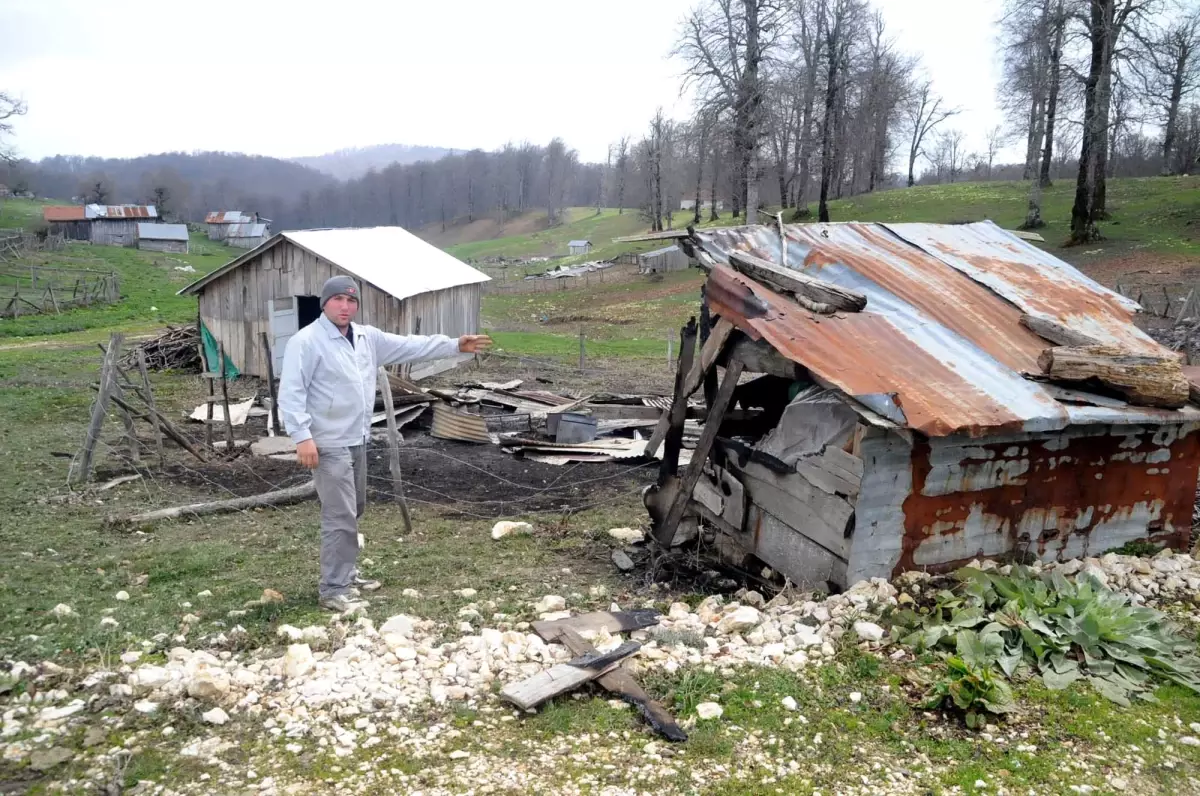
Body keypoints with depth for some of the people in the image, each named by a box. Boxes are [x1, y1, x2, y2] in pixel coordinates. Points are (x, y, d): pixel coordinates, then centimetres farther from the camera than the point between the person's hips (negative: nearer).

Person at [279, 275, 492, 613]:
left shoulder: (368, 337, 9)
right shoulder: (306, 342, -14)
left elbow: (409, 346, 15)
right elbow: (291, 392, -18)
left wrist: (455, 345, 13)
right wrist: (302, 436, -25)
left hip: (357, 440, 9)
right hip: (328, 444, -9)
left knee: (354, 510, 19)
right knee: (340, 516, -9)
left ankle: (344, 573, 34)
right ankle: (333, 590, 0)